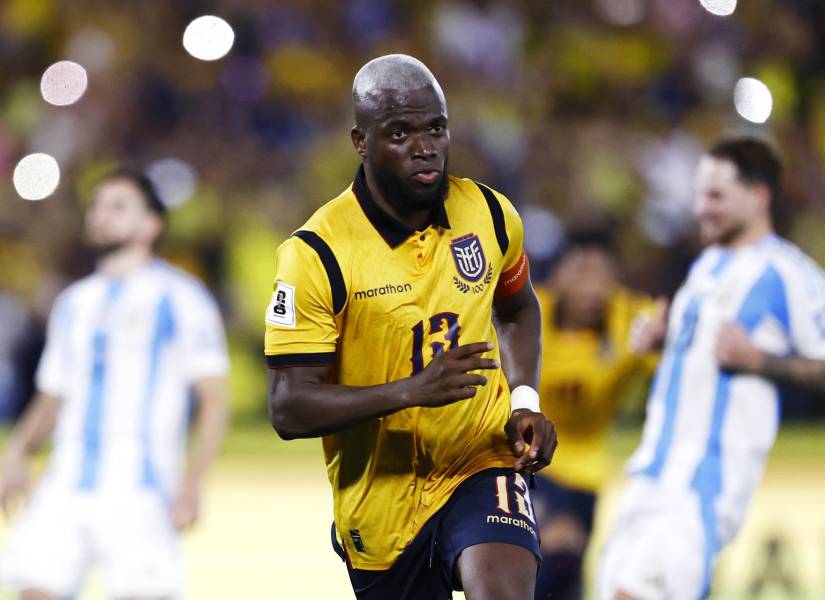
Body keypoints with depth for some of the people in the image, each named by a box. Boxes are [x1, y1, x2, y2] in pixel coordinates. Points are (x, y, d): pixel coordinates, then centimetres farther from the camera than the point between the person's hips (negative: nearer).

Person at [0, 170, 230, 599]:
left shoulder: (178, 298, 2)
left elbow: (214, 398, -2)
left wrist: (192, 483, -13)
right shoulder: (74, 302, 19)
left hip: (138, 493, -5)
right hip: (63, 490, 5)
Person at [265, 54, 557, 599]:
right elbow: (289, 410, -18)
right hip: (379, 507, -1)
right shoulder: (316, 254, -15)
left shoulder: (490, 215, -1)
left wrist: (525, 402, 4)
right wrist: (412, 391, -30)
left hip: (484, 463, 1)